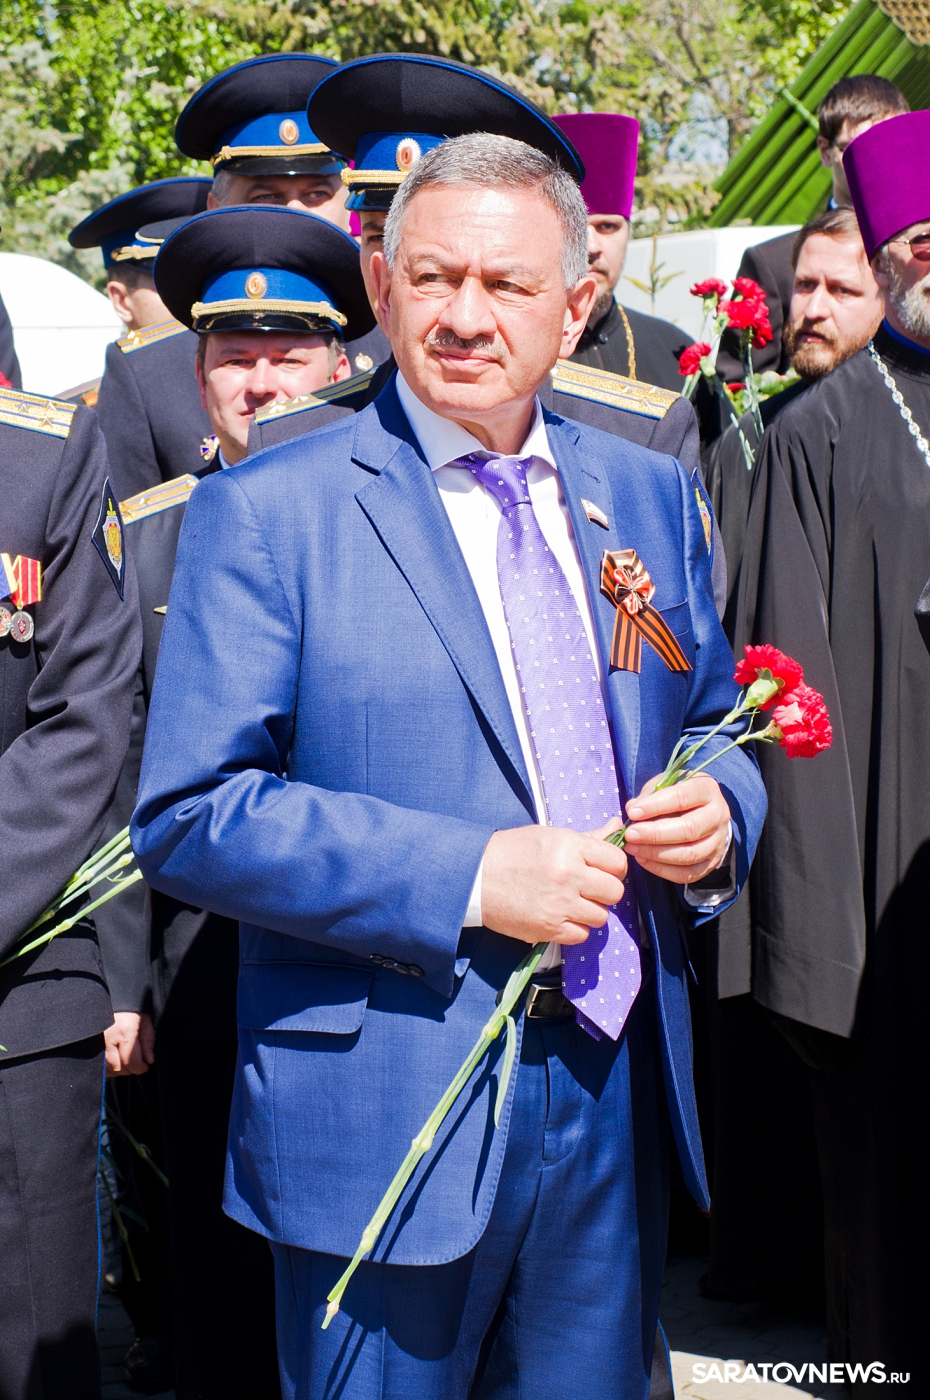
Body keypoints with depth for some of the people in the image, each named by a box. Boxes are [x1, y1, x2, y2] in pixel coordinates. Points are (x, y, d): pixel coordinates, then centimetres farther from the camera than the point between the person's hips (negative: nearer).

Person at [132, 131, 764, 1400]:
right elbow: (187, 817, -13)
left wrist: (718, 815, -5)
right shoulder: (265, 513, -7)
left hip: (616, 1095, 5)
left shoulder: (648, 496, 9)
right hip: (384, 1119, -5)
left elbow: (714, 726, 19)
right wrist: (465, 875, -20)